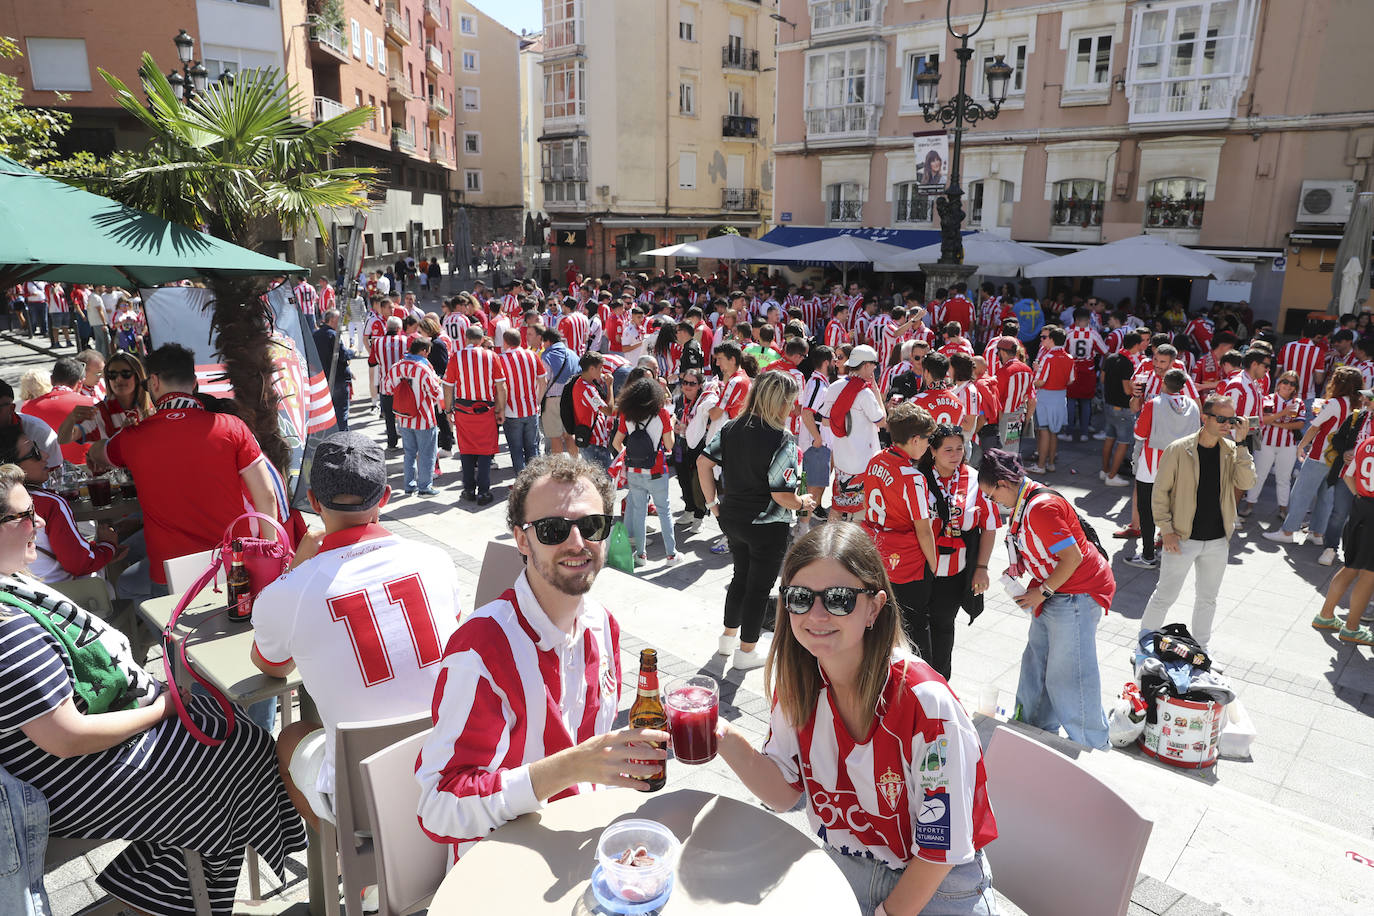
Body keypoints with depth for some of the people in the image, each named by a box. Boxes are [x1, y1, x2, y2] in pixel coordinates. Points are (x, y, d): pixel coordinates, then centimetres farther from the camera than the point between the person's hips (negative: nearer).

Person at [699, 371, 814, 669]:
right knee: (759, 586, 11)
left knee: (741, 576, 25)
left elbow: (703, 462, -1)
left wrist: (712, 502, 8)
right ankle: (746, 651, 25)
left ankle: (729, 636, 39)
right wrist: (803, 503, -3)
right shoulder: (782, 442, -21)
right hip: (767, 527, -6)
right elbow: (781, 495, -23)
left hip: (731, 519, 7)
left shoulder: (731, 428, -2)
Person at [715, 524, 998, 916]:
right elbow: (785, 791, -7)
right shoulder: (796, 678, -13)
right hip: (838, 867, 3)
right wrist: (728, 741, -23)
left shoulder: (926, 703, -30)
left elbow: (943, 844, -19)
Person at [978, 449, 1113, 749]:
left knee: (1066, 676, -2)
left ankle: (1091, 747, 14)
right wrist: (1018, 568, 5)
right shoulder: (1024, 502, 6)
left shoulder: (1041, 508, -26)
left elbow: (1072, 558, -25)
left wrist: (1041, 592, -17)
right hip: (1055, 592, 11)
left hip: (1076, 594, -10)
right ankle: (1033, 727, 34)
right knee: (1036, 663, 18)